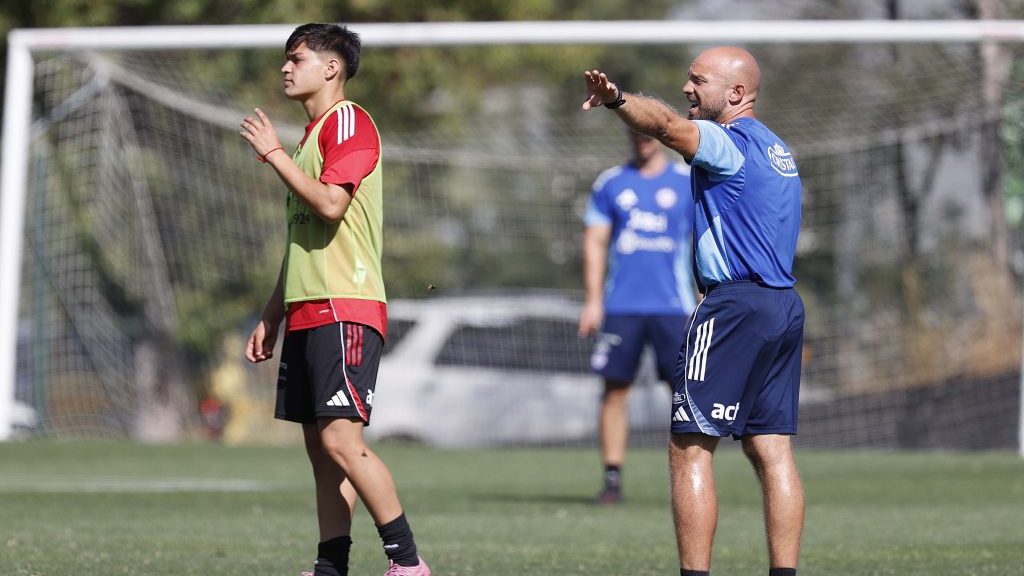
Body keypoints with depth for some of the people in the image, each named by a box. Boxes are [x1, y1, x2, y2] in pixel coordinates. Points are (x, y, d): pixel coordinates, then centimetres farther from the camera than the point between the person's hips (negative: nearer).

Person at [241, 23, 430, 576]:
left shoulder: (349, 121, -6)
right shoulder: (311, 135, 23)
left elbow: (330, 204, -21)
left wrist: (274, 153, -10)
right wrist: (271, 317, 24)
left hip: (344, 310, -10)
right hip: (308, 313, 10)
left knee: (340, 438, -17)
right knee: (320, 447, 5)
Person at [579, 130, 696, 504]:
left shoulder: (688, 182, 6)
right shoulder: (610, 183, 9)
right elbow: (595, 242, 8)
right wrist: (593, 301, -1)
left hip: (673, 305, -1)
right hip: (621, 305, 1)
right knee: (615, 389, -1)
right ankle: (612, 479, 3)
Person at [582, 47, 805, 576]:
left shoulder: (729, 142, -9)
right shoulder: (775, 149, 20)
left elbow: (668, 126, -30)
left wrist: (617, 99, -47)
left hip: (733, 306, -9)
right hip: (784, 306, 9)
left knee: (690, 449, -7)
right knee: (772, 452, 8)